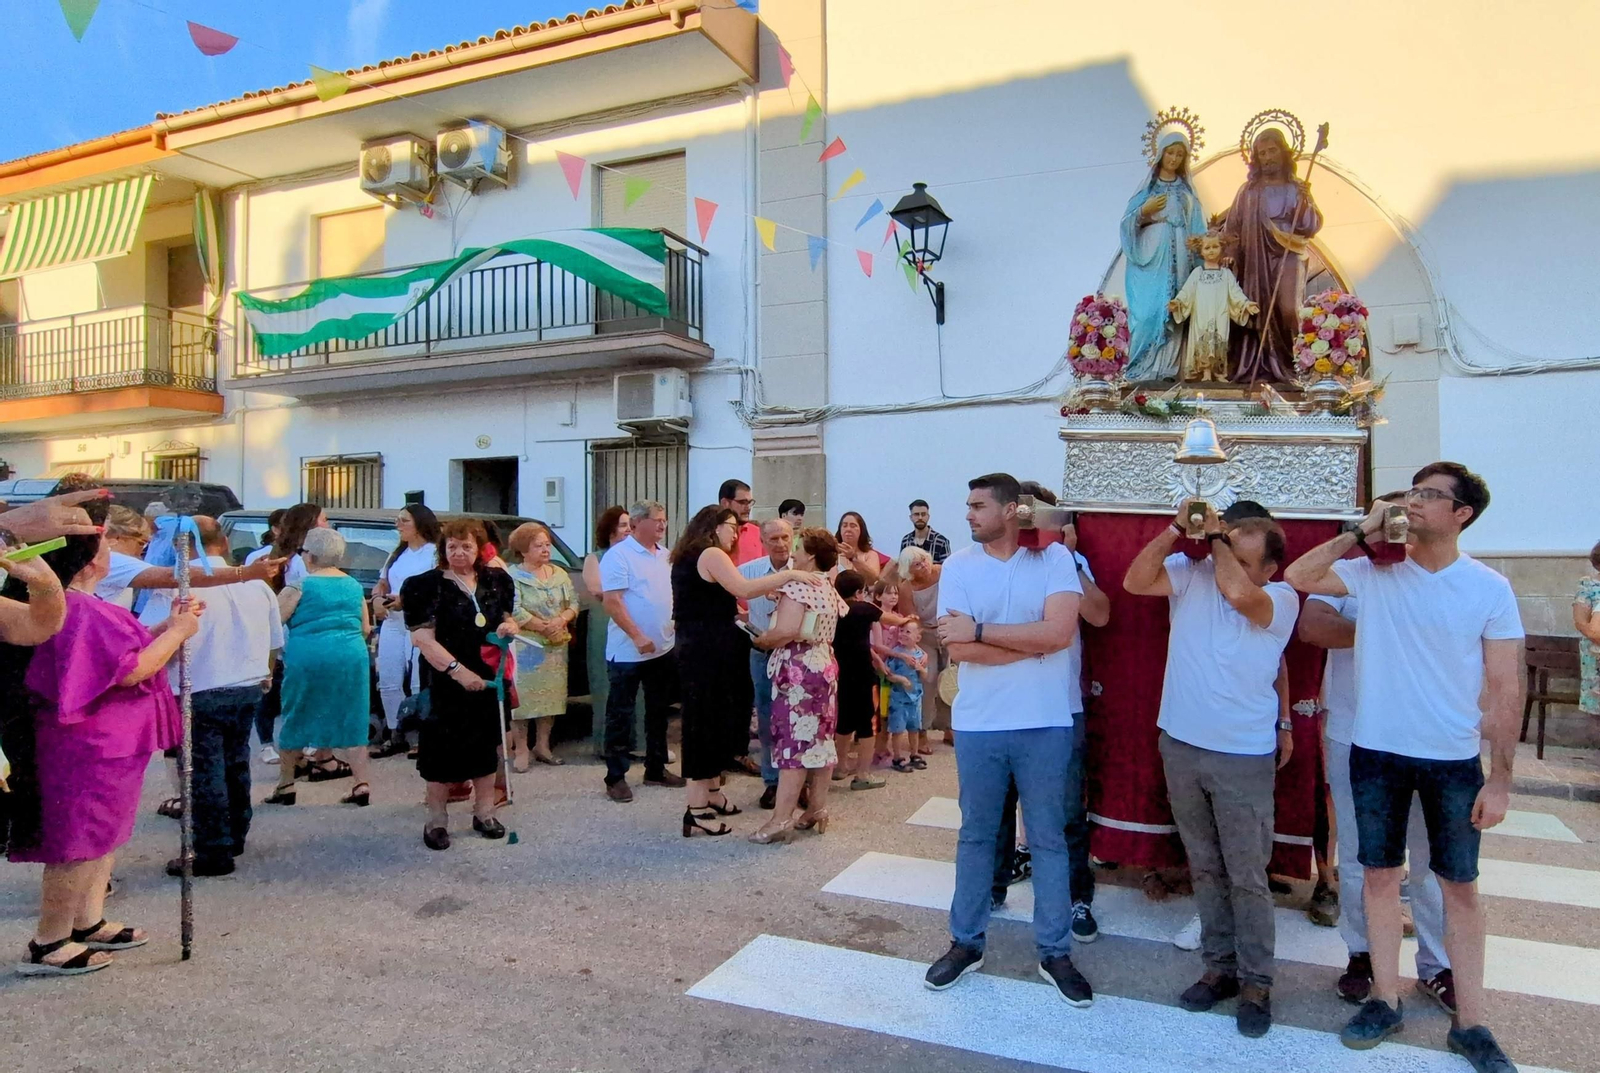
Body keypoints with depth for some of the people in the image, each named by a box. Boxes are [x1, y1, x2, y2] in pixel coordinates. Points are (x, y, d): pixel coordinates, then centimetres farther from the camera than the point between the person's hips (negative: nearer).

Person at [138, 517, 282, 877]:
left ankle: (213, 852, 9)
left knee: (205, 772, 3)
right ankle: (235, 836, 34)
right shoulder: (256, 584, 6)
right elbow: (275, 641, 14)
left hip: (201, 693, -6)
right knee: (235, 763, 21)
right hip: (249, 689, 6)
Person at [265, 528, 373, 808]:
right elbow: (366, 628, 18)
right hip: (352, 658, 4)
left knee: (296, 720, 13)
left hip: (308, 659, -3)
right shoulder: (354, 585, 11)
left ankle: (286, 785, 22)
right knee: (351, 721, 8)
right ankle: (362, 785, 3)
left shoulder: (300, 586, -4)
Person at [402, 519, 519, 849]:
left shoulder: (495, 580, 7)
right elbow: (423, 639, -16)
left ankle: (484, 813, 26)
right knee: (443, 747, 0)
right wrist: (458, 670, -26)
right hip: (446, 683, -5)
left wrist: (510, 625, -4)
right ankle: (437, 820, 15)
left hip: (489, 677, 5)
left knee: (486, 744, 12)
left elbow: (506, 617, 21)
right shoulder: (427, 585, -9)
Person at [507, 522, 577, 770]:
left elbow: (573, 603, 9)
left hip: (556, 647, 6)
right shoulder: (513, 576, -6)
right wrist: (543, 627, -17)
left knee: (550, 697, 8)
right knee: (522, 698, -6)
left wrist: (561, 620, -11)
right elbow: (514, 611, -16)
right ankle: (521, 750, 3)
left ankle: (542, 746, 20)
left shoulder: (559, 574, 13)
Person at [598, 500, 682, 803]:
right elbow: (612, 601, -18)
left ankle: (656, 769, 27)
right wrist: (637, 637, -22)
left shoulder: (665, 556, 10)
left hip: (663, 649, 7)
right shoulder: (619, 555, -12)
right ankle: (616, 777, 11)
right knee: (621, 715, 2)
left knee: (658, 711, 15)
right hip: (628, 651, -7)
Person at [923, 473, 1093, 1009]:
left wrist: (981, 630, -17)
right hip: (978, 724, 1)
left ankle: (1054, 951, 27)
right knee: (976, 834, 14)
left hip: (1045, 723, -1)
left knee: (1049, 838, 11)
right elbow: (957, 649, -12)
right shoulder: (958, 565, -2)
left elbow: (1059, 631, -19)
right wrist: (1034, 644, -14)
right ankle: (966, 942, 30)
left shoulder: (1054, 558, -5)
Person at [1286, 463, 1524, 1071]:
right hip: (1376, 751, 1)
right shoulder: (1374, 571, -2)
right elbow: (1299, 577, -5)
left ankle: (1470, 1022, 23)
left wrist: (1500, 778, -6)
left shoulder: (1489, 589, -6)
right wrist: (1361, 531, -9)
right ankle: (1386, 1001, 25)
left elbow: (1506, 689, -4)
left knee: (1460, 885, 9)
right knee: (1380, 874, 11)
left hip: (1454, 759, -1)